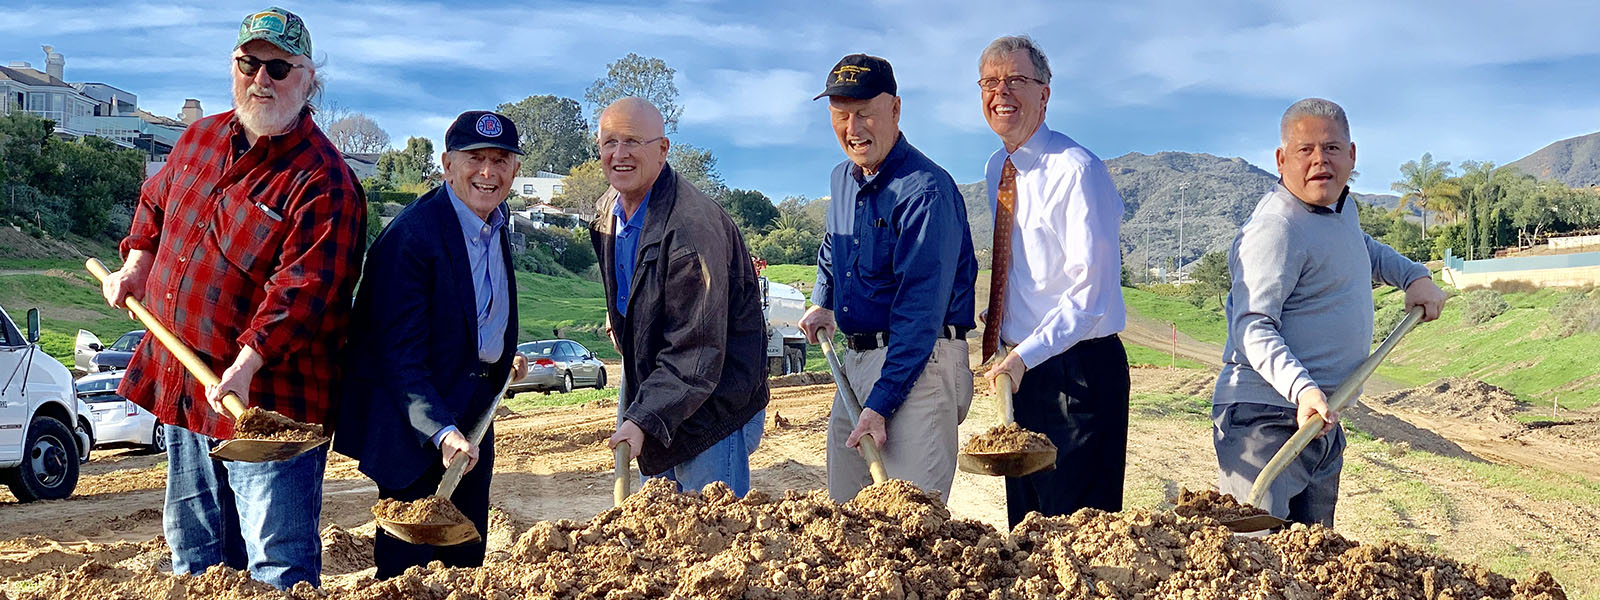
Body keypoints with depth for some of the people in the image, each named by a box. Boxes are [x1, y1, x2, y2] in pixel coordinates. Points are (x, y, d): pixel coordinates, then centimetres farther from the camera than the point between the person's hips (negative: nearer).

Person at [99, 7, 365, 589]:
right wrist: (136, 266, 14)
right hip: (178, 384, 8)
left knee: (280, 566, -3)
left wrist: (245, 366, -34)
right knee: (194, 550, 21)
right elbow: (155, 203, 28)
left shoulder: (322, 180, -16)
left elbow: (300, 289, -25)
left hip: (266, 395, -8)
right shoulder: (199, 139, 9)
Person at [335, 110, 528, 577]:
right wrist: (441, 431, -33)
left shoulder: (495, 226, 7)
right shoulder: (411, 233, -20)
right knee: (409, 572, -1)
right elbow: (400, 354, -24)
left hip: (473, 416, 8)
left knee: (466, 558, 14)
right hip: (416, 428, -8)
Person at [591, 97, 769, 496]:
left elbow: (696, 350, -29)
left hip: (715, 408, -9)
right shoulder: (609, 213, 4)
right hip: (654, 395, 9)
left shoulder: (694, 228, -26)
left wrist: (644, 420, -33)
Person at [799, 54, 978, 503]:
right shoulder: (843, 179, 12)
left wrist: (881, 404, -25)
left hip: (918, 362, -8)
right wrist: (822, 303, 18)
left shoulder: (925, 190, -16)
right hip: (855, 361, 8)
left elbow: (920, 310, -22)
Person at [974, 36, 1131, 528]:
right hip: (1024, 368, 8)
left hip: (1079, 371, -8)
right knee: (1025, 525, 15)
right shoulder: (996, 171, 11)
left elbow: (1091, 292, -21)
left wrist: (1024, 356, -29)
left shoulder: (1076, 170, -15)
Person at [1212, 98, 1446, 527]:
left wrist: (1414, 275, 24)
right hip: (1267, 418, -10)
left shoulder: (1341, 206, 14)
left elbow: (1363, 249, 39)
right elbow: (1253, 326, -25)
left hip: (1323, 418, 10)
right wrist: (1302, 388, -38)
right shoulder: (1276, 227, -17)